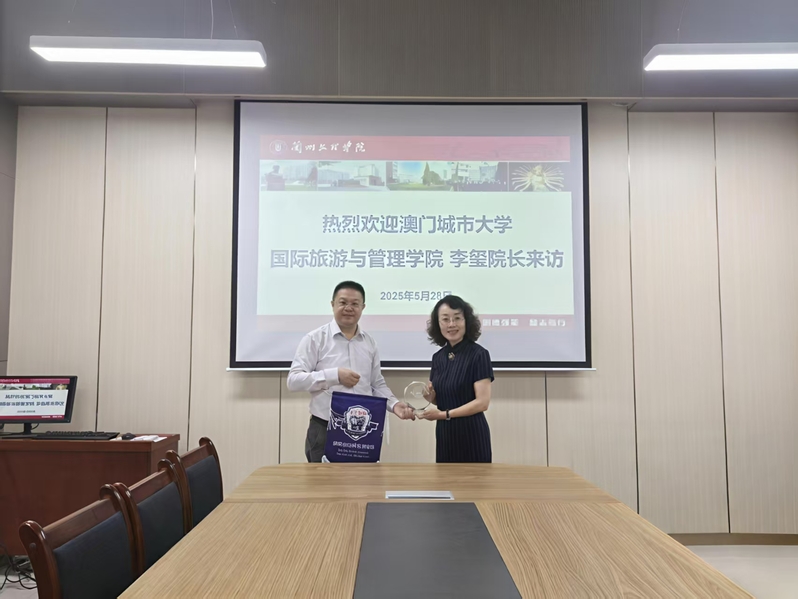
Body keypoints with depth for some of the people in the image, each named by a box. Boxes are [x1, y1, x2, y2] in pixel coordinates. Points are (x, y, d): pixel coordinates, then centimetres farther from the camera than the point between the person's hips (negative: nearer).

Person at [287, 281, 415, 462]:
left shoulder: (370, 343, 10)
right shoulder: (315, 339, -4)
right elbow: (294, 380, -10)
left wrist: (394, 404, -2)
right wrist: (335, 375, -18)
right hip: (325, 430, -4)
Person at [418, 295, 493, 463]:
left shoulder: (478, 354, -11)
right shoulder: (438, 357, 8)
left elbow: (482, 402, -16)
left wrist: (444, 414, -18)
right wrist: (430, 396, -6)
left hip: (470, 434, -6)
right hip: (444, 433, 6)